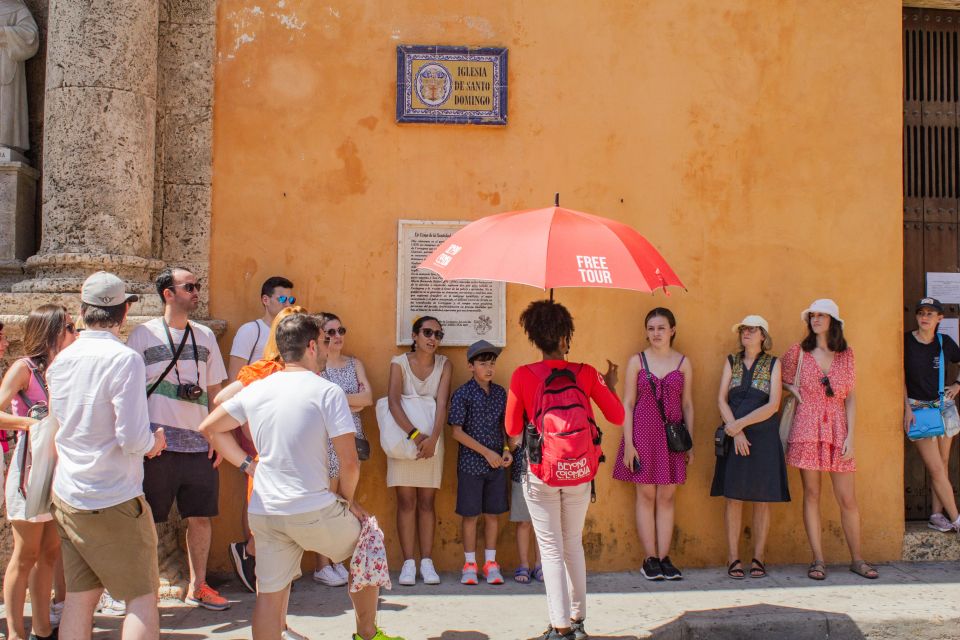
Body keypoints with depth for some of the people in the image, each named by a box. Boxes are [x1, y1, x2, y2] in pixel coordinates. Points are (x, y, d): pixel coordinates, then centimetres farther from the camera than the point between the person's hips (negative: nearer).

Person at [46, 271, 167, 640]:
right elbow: (134, 439, -20)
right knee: (143, 595, 3)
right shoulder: (124, 359, -16)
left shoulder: (61, 361, 6)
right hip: (114, 500, -7)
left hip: (67, 498, 7)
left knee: (79, 596, 12)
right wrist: (153, 441, 2)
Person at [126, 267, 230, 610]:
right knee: (146, 522, 3)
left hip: (200, 444, 4)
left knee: (201, 517, 8)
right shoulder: (143, 335, 0)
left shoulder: (205, 335, 11)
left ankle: (198, 587, 22)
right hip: (159, 445, -4)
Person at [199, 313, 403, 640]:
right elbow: (349, 462, -14)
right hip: (313, 510, -4)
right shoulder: (327, 391, -10)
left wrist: (248, 464, 14)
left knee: (270, 594, 11)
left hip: (263, 512, 5)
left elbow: (209, 429, 15)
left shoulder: (256, 390, 6)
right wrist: (347, 499, 3)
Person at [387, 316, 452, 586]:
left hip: (432, 440, 2)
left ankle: (427, 562, 9)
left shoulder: (444, 365, -2)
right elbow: (393, 402, -18)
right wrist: (415, 434, -28)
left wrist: (432, 438, -25)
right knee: (406, 501, 0)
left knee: (426, 501, 5)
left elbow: (442, 403, -11)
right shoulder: (399, 363, -7)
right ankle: (408, 563, 5)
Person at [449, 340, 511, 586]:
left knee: (493, 513, 9)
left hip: (497, 464, 4)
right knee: (470, 514, 4)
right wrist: (486, 452, -14)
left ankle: (490, 564, 19)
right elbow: (457, 432, -11)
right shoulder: (462, 394, -9)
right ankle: (470, 565, 16)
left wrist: (506, 450, -2)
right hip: (471, 463, -4)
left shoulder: (500, 393, 6)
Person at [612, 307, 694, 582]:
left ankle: (664, 558, 9)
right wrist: (628, 443, -7)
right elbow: (627, 404, 0)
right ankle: (650, 559, 7)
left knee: (667, 497, 4)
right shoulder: (637, 361, 2)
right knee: (646, 496, 1)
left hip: (673, 434, 2)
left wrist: (690, 443, 5)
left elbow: (687, 405, 9)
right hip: (643, 432, -2)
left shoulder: (683, 363, 7)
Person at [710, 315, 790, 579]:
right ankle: (733, 558, 4)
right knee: (733, 497, -1)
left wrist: (740, 424, -13)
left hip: (764, 437, -1)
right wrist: (736, 432, -10)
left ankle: (758, 558, 9)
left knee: (762, 498, 1)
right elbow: (722, 400, 2)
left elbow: (773, 405, -6)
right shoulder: (731, 362, 11)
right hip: (734, 436, 1)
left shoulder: (773, 364, 5)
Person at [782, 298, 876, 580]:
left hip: (838, 430, 1)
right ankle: (818, 560, 8)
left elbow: (850, 398, 6)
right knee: (811, 494, 1)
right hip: (807, 430, -1)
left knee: (848, 499, 2)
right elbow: (781, 382, 17)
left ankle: (857, 559, 15)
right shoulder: (798, 352, 3)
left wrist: (850, 436, -1)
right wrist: (794, 390, -4)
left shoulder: (846, 354, 7)